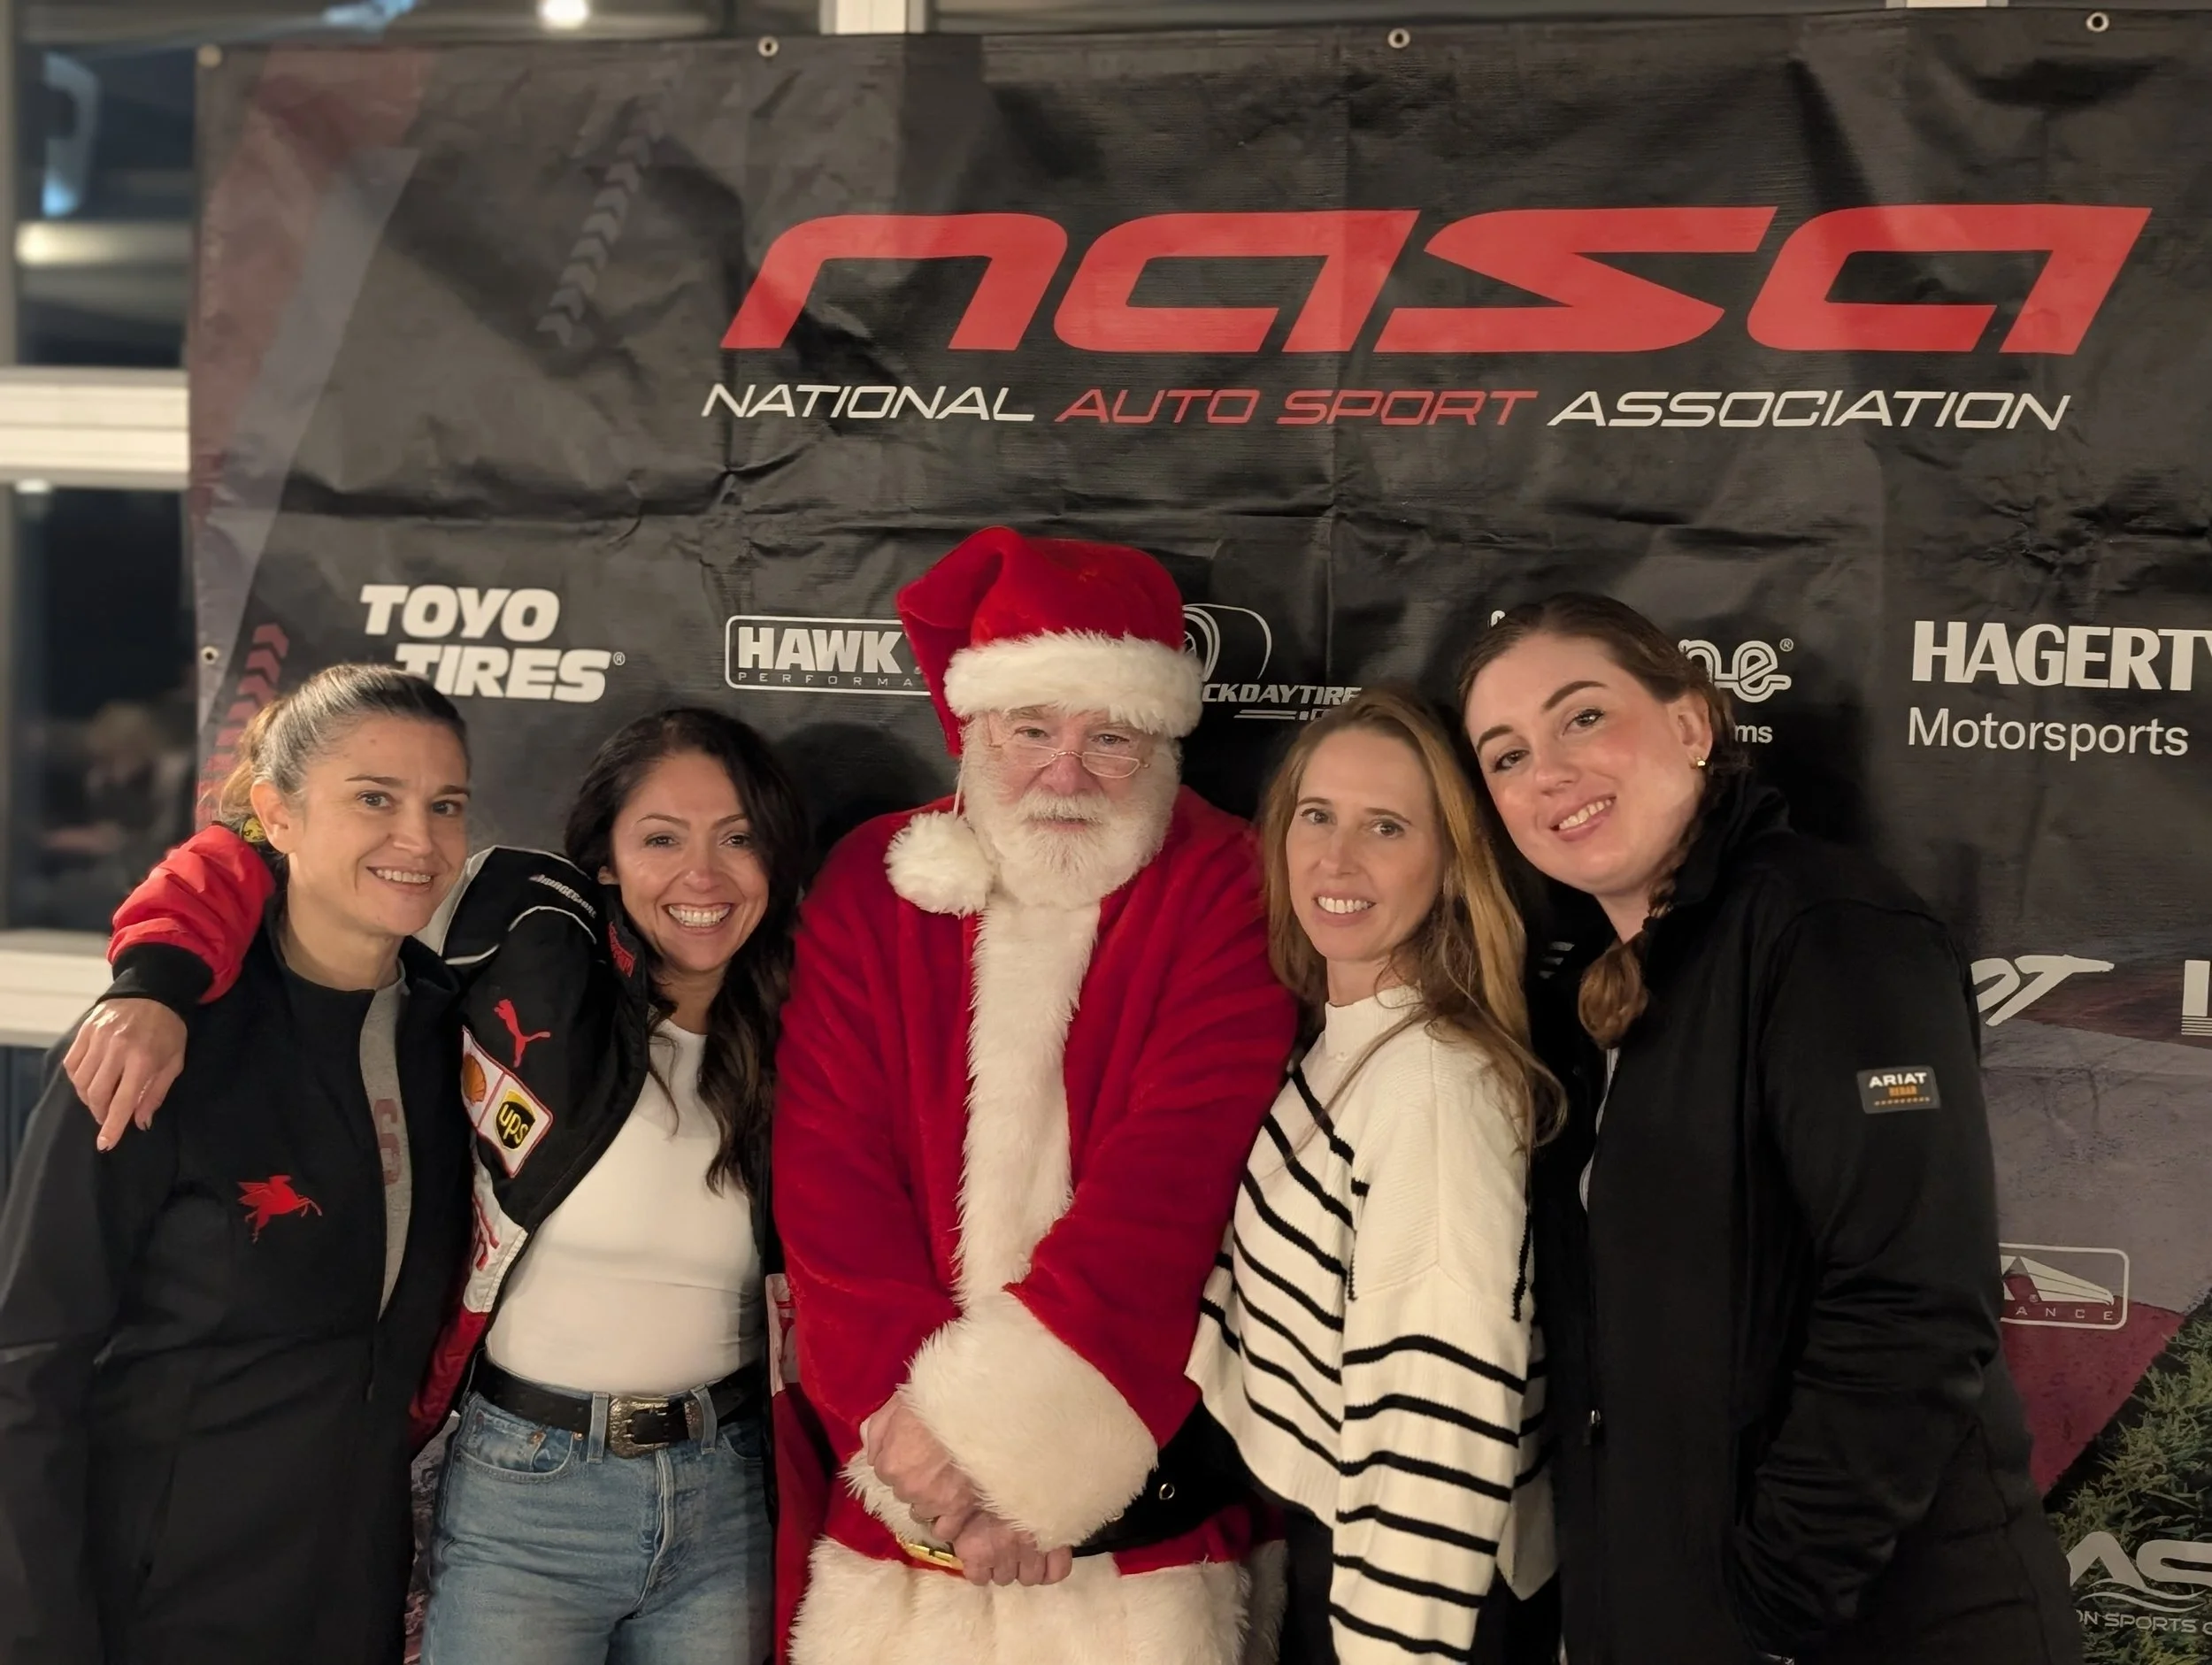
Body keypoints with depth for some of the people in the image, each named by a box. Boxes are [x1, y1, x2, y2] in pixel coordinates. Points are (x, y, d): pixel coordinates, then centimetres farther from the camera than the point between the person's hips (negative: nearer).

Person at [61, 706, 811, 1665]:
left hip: (728, 1501, 3)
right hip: (525, 1491, -3)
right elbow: (259, 859, -10)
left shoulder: (785, 1046, 1)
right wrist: (160, 980, -25)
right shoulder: (538, 956, -11)